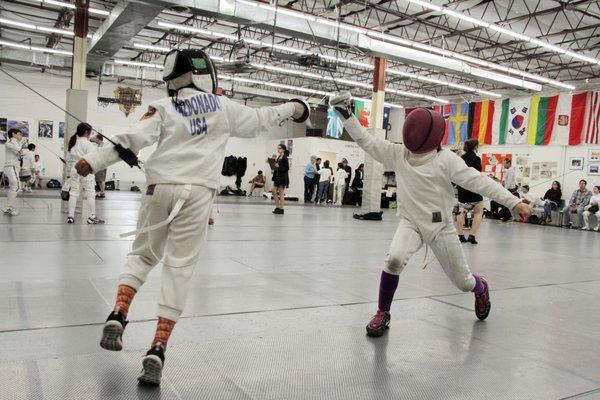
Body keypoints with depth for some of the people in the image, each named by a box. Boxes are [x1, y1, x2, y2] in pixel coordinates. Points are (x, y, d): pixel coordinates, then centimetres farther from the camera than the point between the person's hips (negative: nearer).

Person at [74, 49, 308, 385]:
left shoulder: (164, 107, 7)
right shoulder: (222, 106, 9)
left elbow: (134, 138, -7)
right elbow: (259, 120, 21)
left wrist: (94, 160, -8)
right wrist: (293, 108, 36)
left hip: (161, 188, 2)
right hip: (197, 193, -1)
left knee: (143, 255, 22)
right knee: (180, 268, -1)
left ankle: (117, 318, 6)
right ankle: (157, 350, -6)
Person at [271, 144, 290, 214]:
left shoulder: (285, 158, -12)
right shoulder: (278, 157, 13)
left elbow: (287, 168, -17)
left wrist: (278, 167, -25)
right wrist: (274, 170, 4)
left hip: (283, 177, -9)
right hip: (277, 177, 9)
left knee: (281, 193, -3)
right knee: (274, 192, 8)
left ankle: (281, 209, 5)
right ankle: (277, 207, 18)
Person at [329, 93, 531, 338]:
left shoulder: (446, 160, -15)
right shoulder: (397, 154, -5)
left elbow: (478, 181, -19)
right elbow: (366, 140, -3)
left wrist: (513, 201, -26)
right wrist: (347, 116, -13)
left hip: (440, 226, -1)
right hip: (411, 222, 1)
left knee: (462, 281, 12)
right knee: (395, 259, -29)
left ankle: (480, 288, 52)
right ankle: (383, 314, -8)